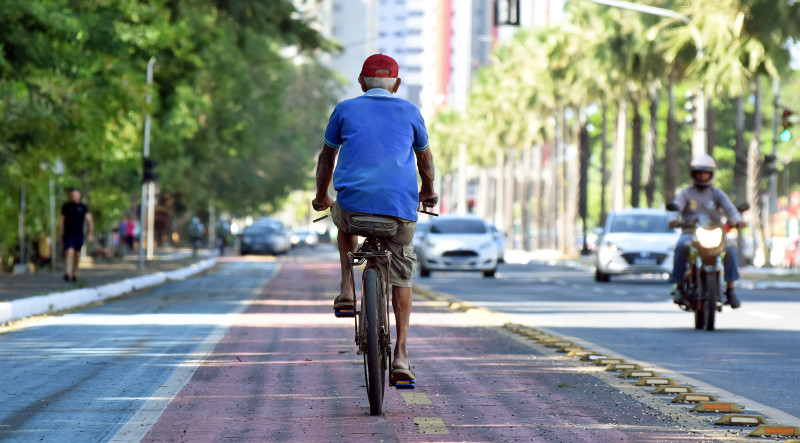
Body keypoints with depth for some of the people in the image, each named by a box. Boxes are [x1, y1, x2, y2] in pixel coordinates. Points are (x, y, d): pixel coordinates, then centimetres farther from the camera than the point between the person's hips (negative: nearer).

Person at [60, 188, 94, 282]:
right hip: (68, 234, -2)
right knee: (69, 253, -17)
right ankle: (68, 274, -26)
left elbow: (89, 220, 2)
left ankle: (74, 274, 23)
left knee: (77, 255, 10)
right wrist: (61, 234, 8)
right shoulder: (66, 207, 4)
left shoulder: (83, 207, 4)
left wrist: (91, 233, -8)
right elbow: (62, 221, 11)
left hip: (79, 235, 2)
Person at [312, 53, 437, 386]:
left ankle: (347, 290, 18)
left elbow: (327, 158, 22)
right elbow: (425, 158, 28)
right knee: (401, 277, 13)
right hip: (400, 205, 0)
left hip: (353, 202, 0)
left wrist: (321, 197, 38)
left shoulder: (345, 110, 12)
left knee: (344, 223, 35)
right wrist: (428, 192, 46)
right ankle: (401, 353, 3)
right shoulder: (409, 112, 14)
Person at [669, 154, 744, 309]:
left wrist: (737, 220, -27)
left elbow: (729, 207, -4)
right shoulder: (686, 193, 10)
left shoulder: (717, 193, 13)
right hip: (690, 233, -1)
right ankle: (679, 286, -25)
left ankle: (730, 290, -21)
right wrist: (673, 220, -32)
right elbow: (676, 207, -8)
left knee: (731, 249, -28)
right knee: (681, 247, -35)